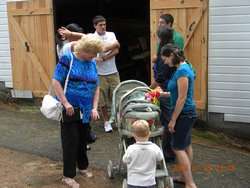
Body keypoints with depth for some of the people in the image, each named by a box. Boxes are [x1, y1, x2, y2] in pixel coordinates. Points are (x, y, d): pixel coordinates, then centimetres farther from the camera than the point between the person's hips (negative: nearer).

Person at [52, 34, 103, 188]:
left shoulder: (92, 63, 6)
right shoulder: (67, 59, -11)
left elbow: (96, 87, 10)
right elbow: (56, 82, -14)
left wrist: (94, 107, 1)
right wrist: (66, 103, -19)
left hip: (85, 110, 5)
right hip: (70, 109, -5)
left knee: (83, 139, 16)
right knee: (71, 141, 0)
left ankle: (83, 166, 38)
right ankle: (68, 175, 12)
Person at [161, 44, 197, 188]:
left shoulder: (182, 71, -21)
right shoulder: (185, 67, 9)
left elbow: (182, 98, -22)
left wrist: (173, 120, -18)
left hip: (184, 113, -10)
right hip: (189, 112, 10)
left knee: (178, 147, -5)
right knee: (186, 145, 17)